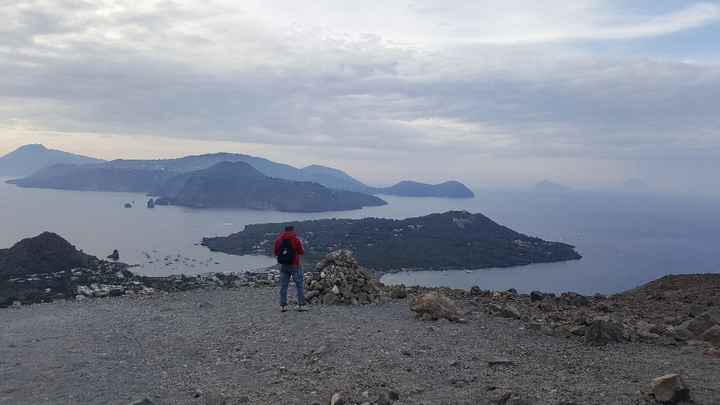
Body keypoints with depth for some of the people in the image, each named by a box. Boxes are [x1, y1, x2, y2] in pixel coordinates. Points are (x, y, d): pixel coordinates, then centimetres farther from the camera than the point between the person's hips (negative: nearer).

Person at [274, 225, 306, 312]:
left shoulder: (278, 240, 3)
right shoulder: (296, 239, -10)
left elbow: (276, 253, 8)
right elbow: (301, 252, -6)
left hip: (283, 265, 4)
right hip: (295, 265, -4)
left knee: (283, 286, 9)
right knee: (300, 285, 4)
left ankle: (283, 306, 9)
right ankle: (301, 305, 1)